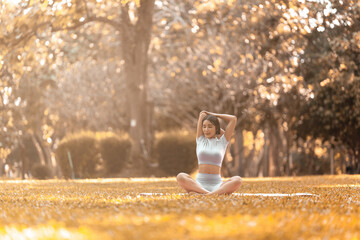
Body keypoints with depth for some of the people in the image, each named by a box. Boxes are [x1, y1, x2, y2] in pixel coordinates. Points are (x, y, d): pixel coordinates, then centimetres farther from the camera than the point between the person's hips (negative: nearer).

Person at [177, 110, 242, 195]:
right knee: (180, 177, -31)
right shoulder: (200, 140, 14)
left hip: (217, 185, 0)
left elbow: (233, 119, 8)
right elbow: (202, 114, 13)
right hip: (199, 184, 0)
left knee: (237, 180, -31)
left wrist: (214, 115, 15)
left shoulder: (222, 141, 12)